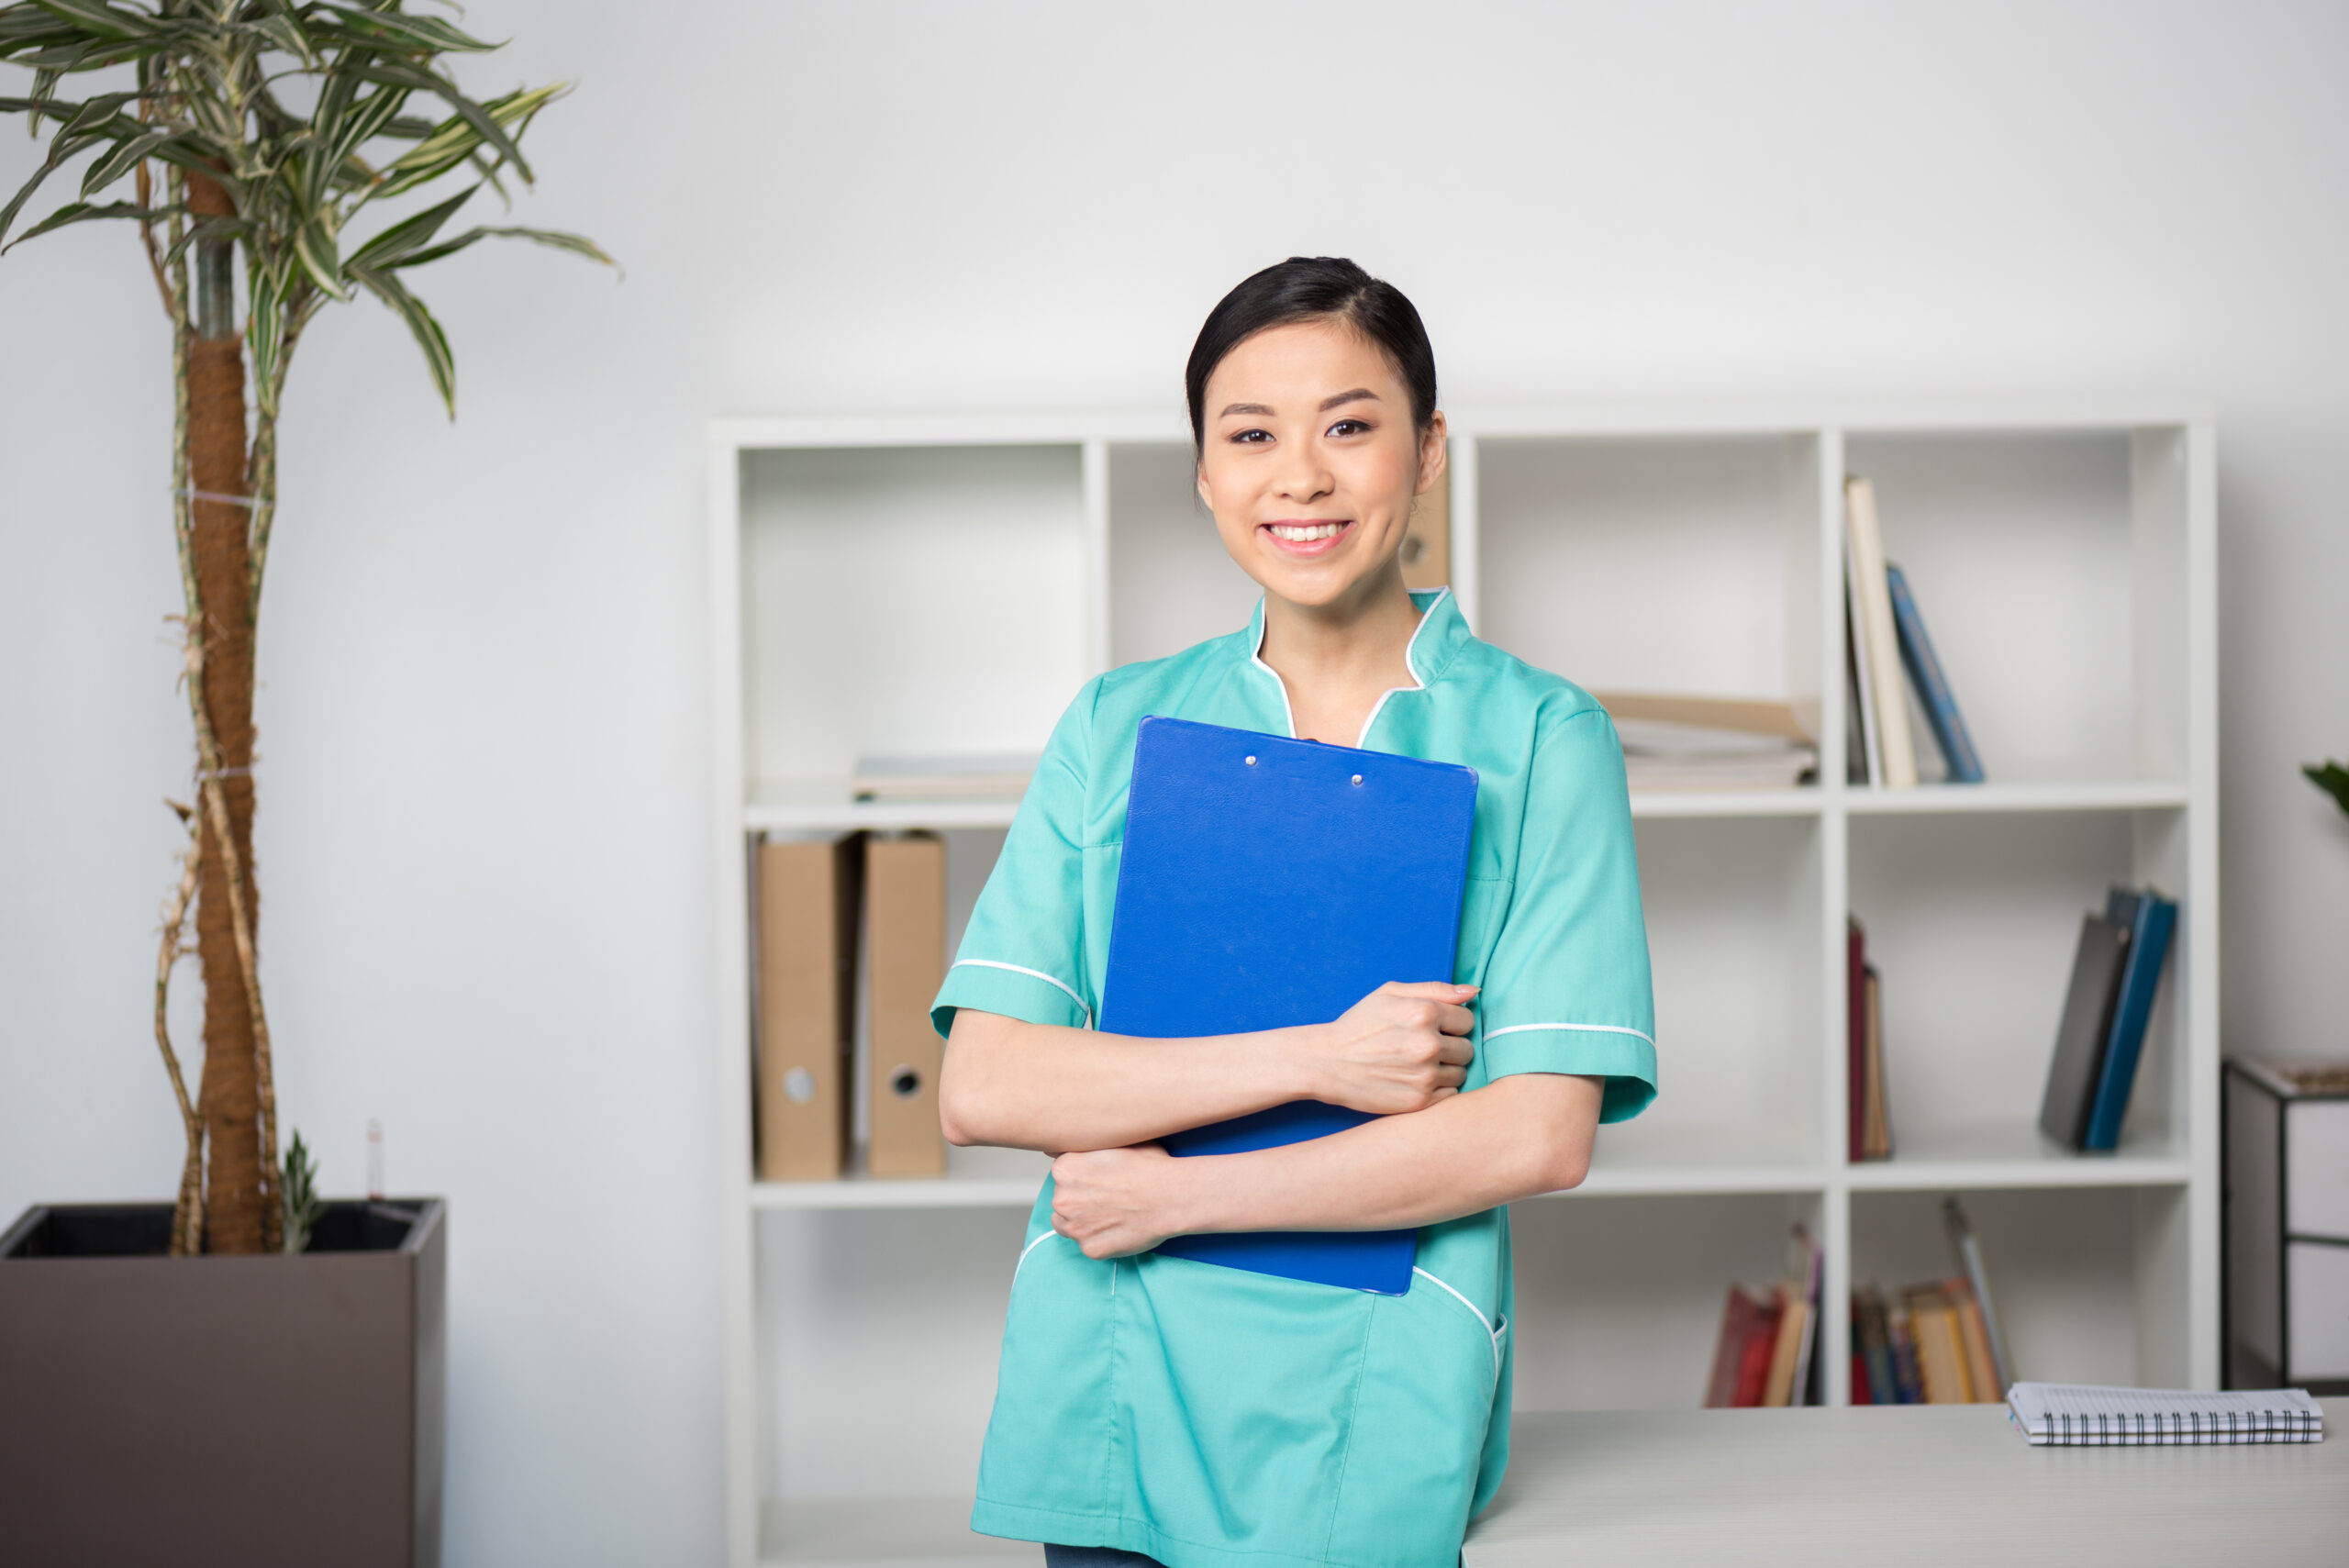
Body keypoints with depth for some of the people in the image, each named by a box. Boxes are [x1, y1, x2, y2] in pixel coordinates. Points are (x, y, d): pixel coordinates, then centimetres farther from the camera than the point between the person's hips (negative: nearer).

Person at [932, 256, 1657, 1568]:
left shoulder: (1539, 741, -2)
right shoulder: (1117, 726, 6)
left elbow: (1541, 1137, -10)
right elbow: (982, 1087, -3)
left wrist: (1177, 1192, -10)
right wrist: (1315, 1059, -14)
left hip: (1368, 1417, -2)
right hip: (1105, 1398, 3)